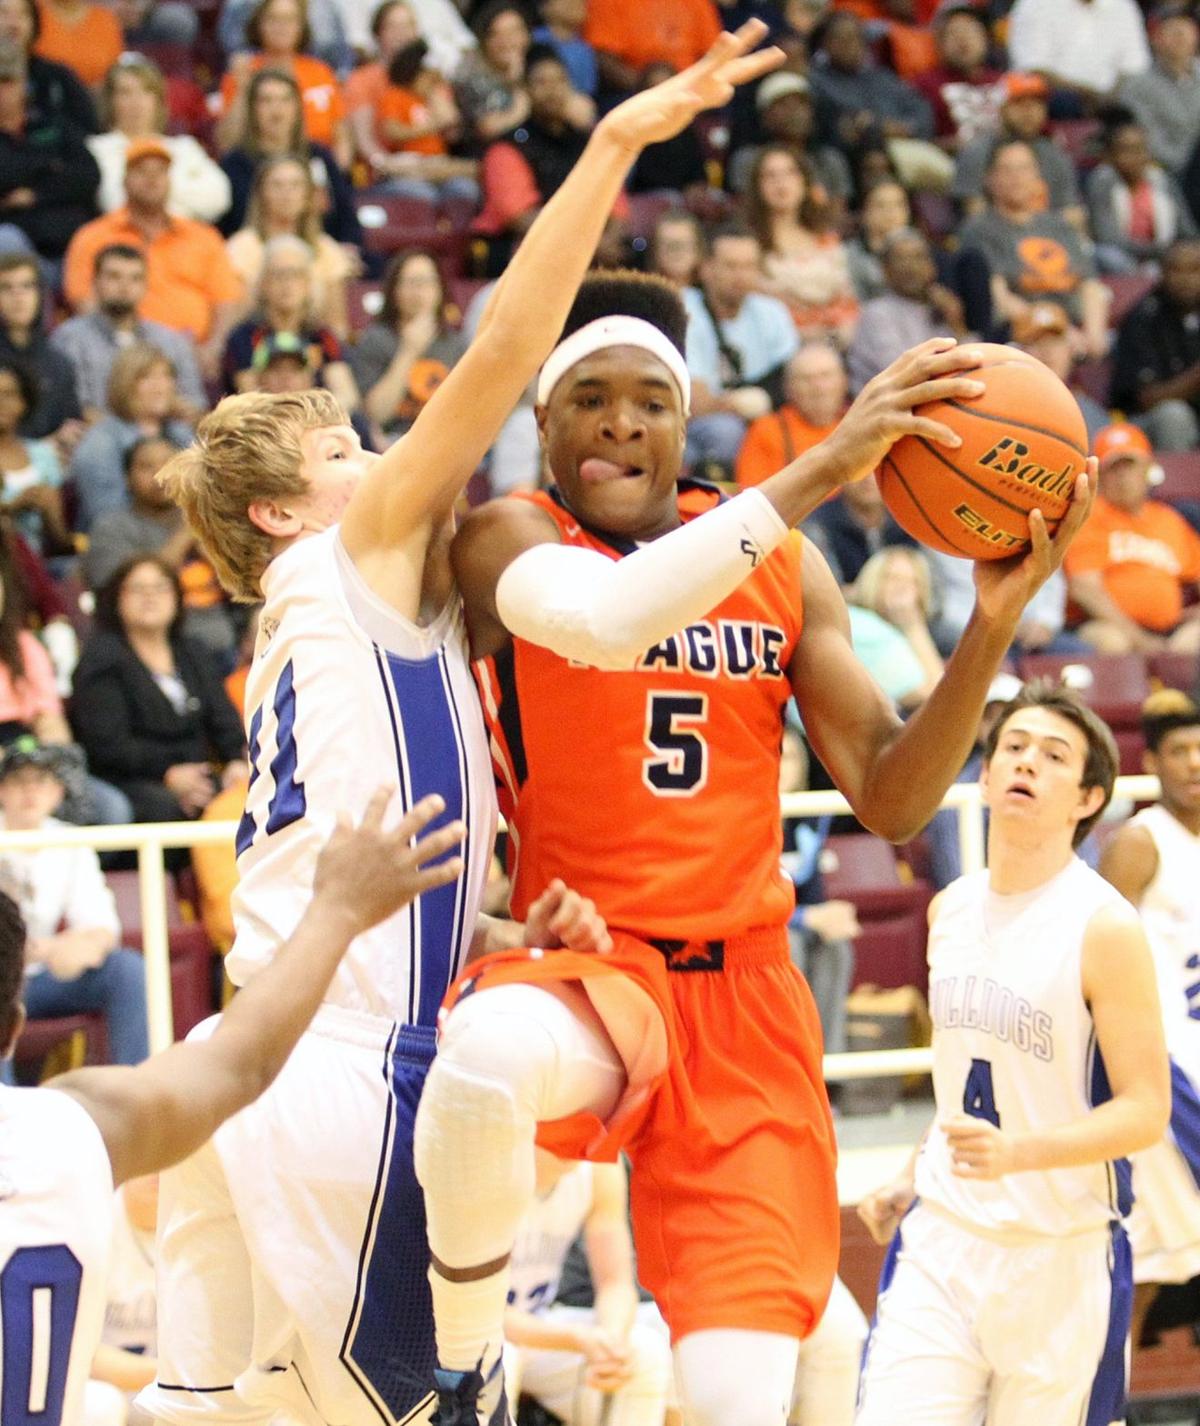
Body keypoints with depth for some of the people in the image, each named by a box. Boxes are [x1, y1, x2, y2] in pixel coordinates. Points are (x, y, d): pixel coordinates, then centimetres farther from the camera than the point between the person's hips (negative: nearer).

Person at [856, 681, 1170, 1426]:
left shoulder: (1103, 926, -12)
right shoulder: (951, 909, 8)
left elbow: (1145, 1111, -15)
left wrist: (1017, 1153, -28)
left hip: (1062, 1255, -5)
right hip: (941, 1239, 5)